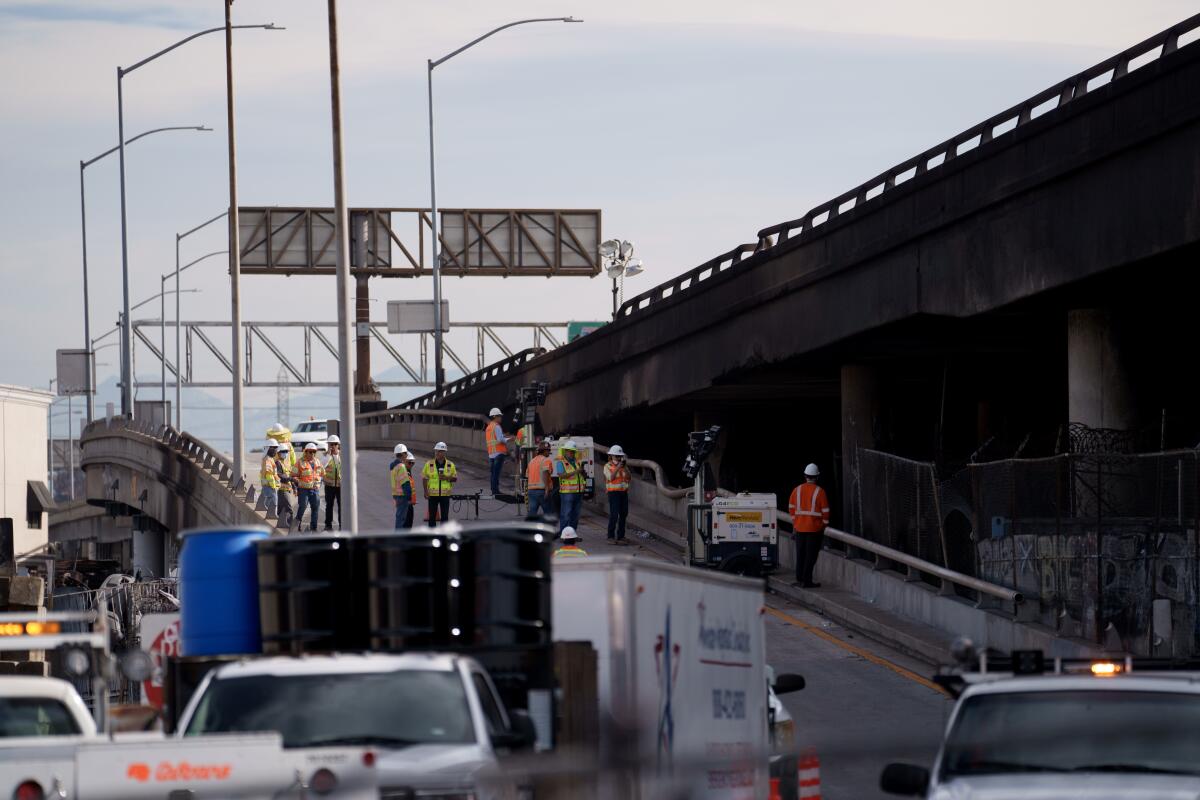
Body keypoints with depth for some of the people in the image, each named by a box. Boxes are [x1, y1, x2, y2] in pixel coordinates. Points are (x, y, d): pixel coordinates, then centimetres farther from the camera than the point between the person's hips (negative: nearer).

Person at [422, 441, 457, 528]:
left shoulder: (450, 465, 5)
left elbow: (455, 478, 7)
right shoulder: (429, 464, 3)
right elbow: (424, 479, 4)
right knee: (432, 516, 3)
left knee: (444, 516, 1)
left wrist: (446, 478, -13)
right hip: (432, 494, 0)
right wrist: (426, 492, -6)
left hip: (445, 494, 0)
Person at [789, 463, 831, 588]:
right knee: (811, 555, 0)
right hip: (815, 528, -4)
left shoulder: (797, 490, 2)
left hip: (800, 527, 4)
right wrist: (825, 525, 5)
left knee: (800, 554, 13)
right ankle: (807, 581, -1)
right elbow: (825, 510, -9)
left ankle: (799, 579, 16)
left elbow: (791, 507, 7)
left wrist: (794, 522, 18)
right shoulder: (819, 492, -10)